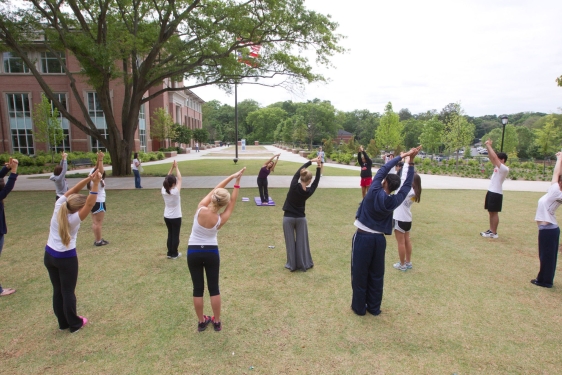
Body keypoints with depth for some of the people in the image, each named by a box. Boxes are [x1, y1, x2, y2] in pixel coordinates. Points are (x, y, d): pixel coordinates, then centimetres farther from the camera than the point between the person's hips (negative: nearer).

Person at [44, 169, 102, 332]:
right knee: (68, 292, 7)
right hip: (66, 258, -6)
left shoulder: (58, 207, -9)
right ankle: (74, 324, 20)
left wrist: (88, 179, -17)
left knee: (57, 290, 15)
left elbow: (72, 191, -6)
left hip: (49, 255, 6)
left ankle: (63, 323, 29)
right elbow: (90, 204, -31)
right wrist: (95, 183, -35)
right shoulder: (74, 219, -24)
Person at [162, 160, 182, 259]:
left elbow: (167, 179, 1)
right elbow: (180, 179, -14)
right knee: (175, 235, 8)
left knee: (170, 234, 18)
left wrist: (172, 167, -2)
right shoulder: (175, 192, -23)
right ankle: (174, 254, 16)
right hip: (176, 217, -5)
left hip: (166, 217, 6)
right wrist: (176, 167, -6)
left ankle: (170, 253, 25)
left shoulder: (163, 191, -9)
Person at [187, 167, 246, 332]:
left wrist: (232, 176, -4)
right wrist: (237, 183, -2)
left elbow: (215, 189, -8)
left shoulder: (200, 209, -18)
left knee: (198, 288, 11)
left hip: (193, 252, 1)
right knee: (214, 288, 12)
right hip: (211, 252, -1)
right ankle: (217, 321, 23)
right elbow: (232, 203, -3)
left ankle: (202, 322, 24)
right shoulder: (221, 219, -17)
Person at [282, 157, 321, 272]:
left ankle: (292, 265, 16)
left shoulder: (294, 186, -17)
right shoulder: (308, 191, -13)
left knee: (290, 242, 7)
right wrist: (318, 168, -2)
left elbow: (298, 171, -4)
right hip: (301, 218, 1)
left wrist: (311, 161, 2)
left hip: (288, 218, -1)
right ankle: (304, 264, 21)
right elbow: (316, 183, 5)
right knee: (302, 241, 12)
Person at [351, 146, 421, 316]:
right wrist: (411, 162, 8)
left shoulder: (374, 192, -13)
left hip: (362, 238, -3)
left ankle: (359, 307, 18)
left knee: (360, 275, 7)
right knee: (376, 275, 15)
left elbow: (382, 170, -5)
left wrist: (401, 157, 2)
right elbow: (408, 185, 9)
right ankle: (374, 307, 26)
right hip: (379, 240, 4)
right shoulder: (395, 201, -3)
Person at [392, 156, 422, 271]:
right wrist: (407, 162, -2)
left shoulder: (408, 190, -21)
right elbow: (404, 178, 2)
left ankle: (402, 265, 13)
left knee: (401, 242, 3)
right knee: (407, 240, 17)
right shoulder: (413, 191, 1)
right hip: (407, 219, 9)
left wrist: (406, 162, -16)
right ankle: (408, 262, 28)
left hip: (400, 219, -8)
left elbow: (403, 177, -24)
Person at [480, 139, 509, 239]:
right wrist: (488, 146, 0)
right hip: (491, 191, 9)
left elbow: (494, 157, -21)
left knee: (494, 212, -3)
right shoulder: (497, 166, 11)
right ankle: (491, 230, 21)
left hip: (496, 193, -9)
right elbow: (491, 157, 12)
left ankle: (494, 233, 4)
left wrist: (489, 145, -16)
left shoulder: (505, 169, -14)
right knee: (491, 212, 13)